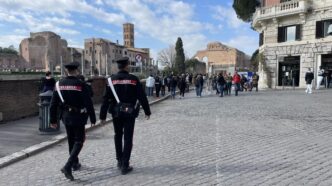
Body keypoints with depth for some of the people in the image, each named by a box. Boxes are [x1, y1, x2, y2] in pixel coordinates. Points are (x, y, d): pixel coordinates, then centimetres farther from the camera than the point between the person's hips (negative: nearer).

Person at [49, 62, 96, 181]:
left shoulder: (59, 84, 0)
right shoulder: (81, 85, -13)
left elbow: (53, 104, 1)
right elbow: (88, 103, -14)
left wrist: (53, 120, 8)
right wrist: (92, 118, -5)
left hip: (66, 117, 5)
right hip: (78, 117, -5)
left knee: (71, 141, 20)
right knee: (78, 141, 4)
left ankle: (75, 163, 34)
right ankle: (68, 166, -11)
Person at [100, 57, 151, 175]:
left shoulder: (111, 80, -2)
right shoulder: (134, 79, -7)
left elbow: (106, 99, -4)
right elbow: (142, 97, -5)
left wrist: (102, 116, 1)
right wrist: (147, 111, 6)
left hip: (116, 112, 3)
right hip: (130, 112, -2)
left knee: (118, 136, 20)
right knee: (128, 138, 4)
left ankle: (119, 161, 28)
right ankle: (125, 166, 6)